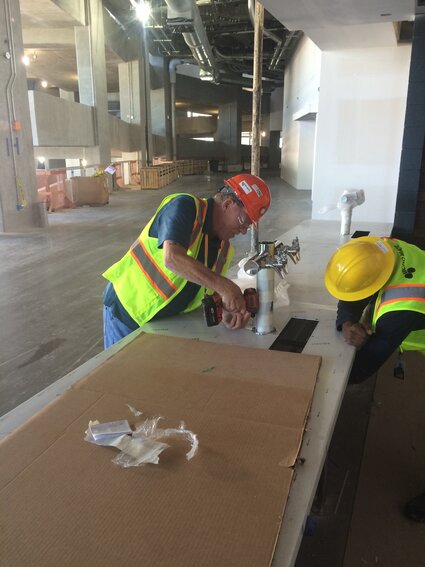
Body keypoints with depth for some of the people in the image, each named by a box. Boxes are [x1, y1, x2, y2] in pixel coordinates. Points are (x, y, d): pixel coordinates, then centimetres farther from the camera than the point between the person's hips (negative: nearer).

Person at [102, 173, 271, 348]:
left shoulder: (224, 248, 2)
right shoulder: (185, 206, -20)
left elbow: (209, 290, 2)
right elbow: (172, 258, -36)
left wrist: (226, 311, -19)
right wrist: (224, 286, -35)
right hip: (126, 311, -6)